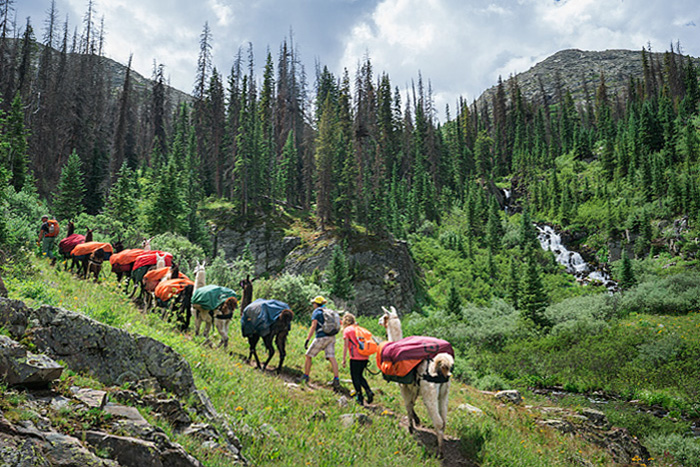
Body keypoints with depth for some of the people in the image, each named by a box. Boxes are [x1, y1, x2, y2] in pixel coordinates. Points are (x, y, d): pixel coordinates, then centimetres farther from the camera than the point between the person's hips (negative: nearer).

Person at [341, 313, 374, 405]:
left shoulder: (347, 330, 1)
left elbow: (345, 345, -5)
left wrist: (344, 359, -2)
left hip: (355, 358, -6)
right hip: (365, 357, 6)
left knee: (355, 377, 6)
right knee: (360, 376, 20)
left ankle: (360, 398, 5)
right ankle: (368, 391, 2)